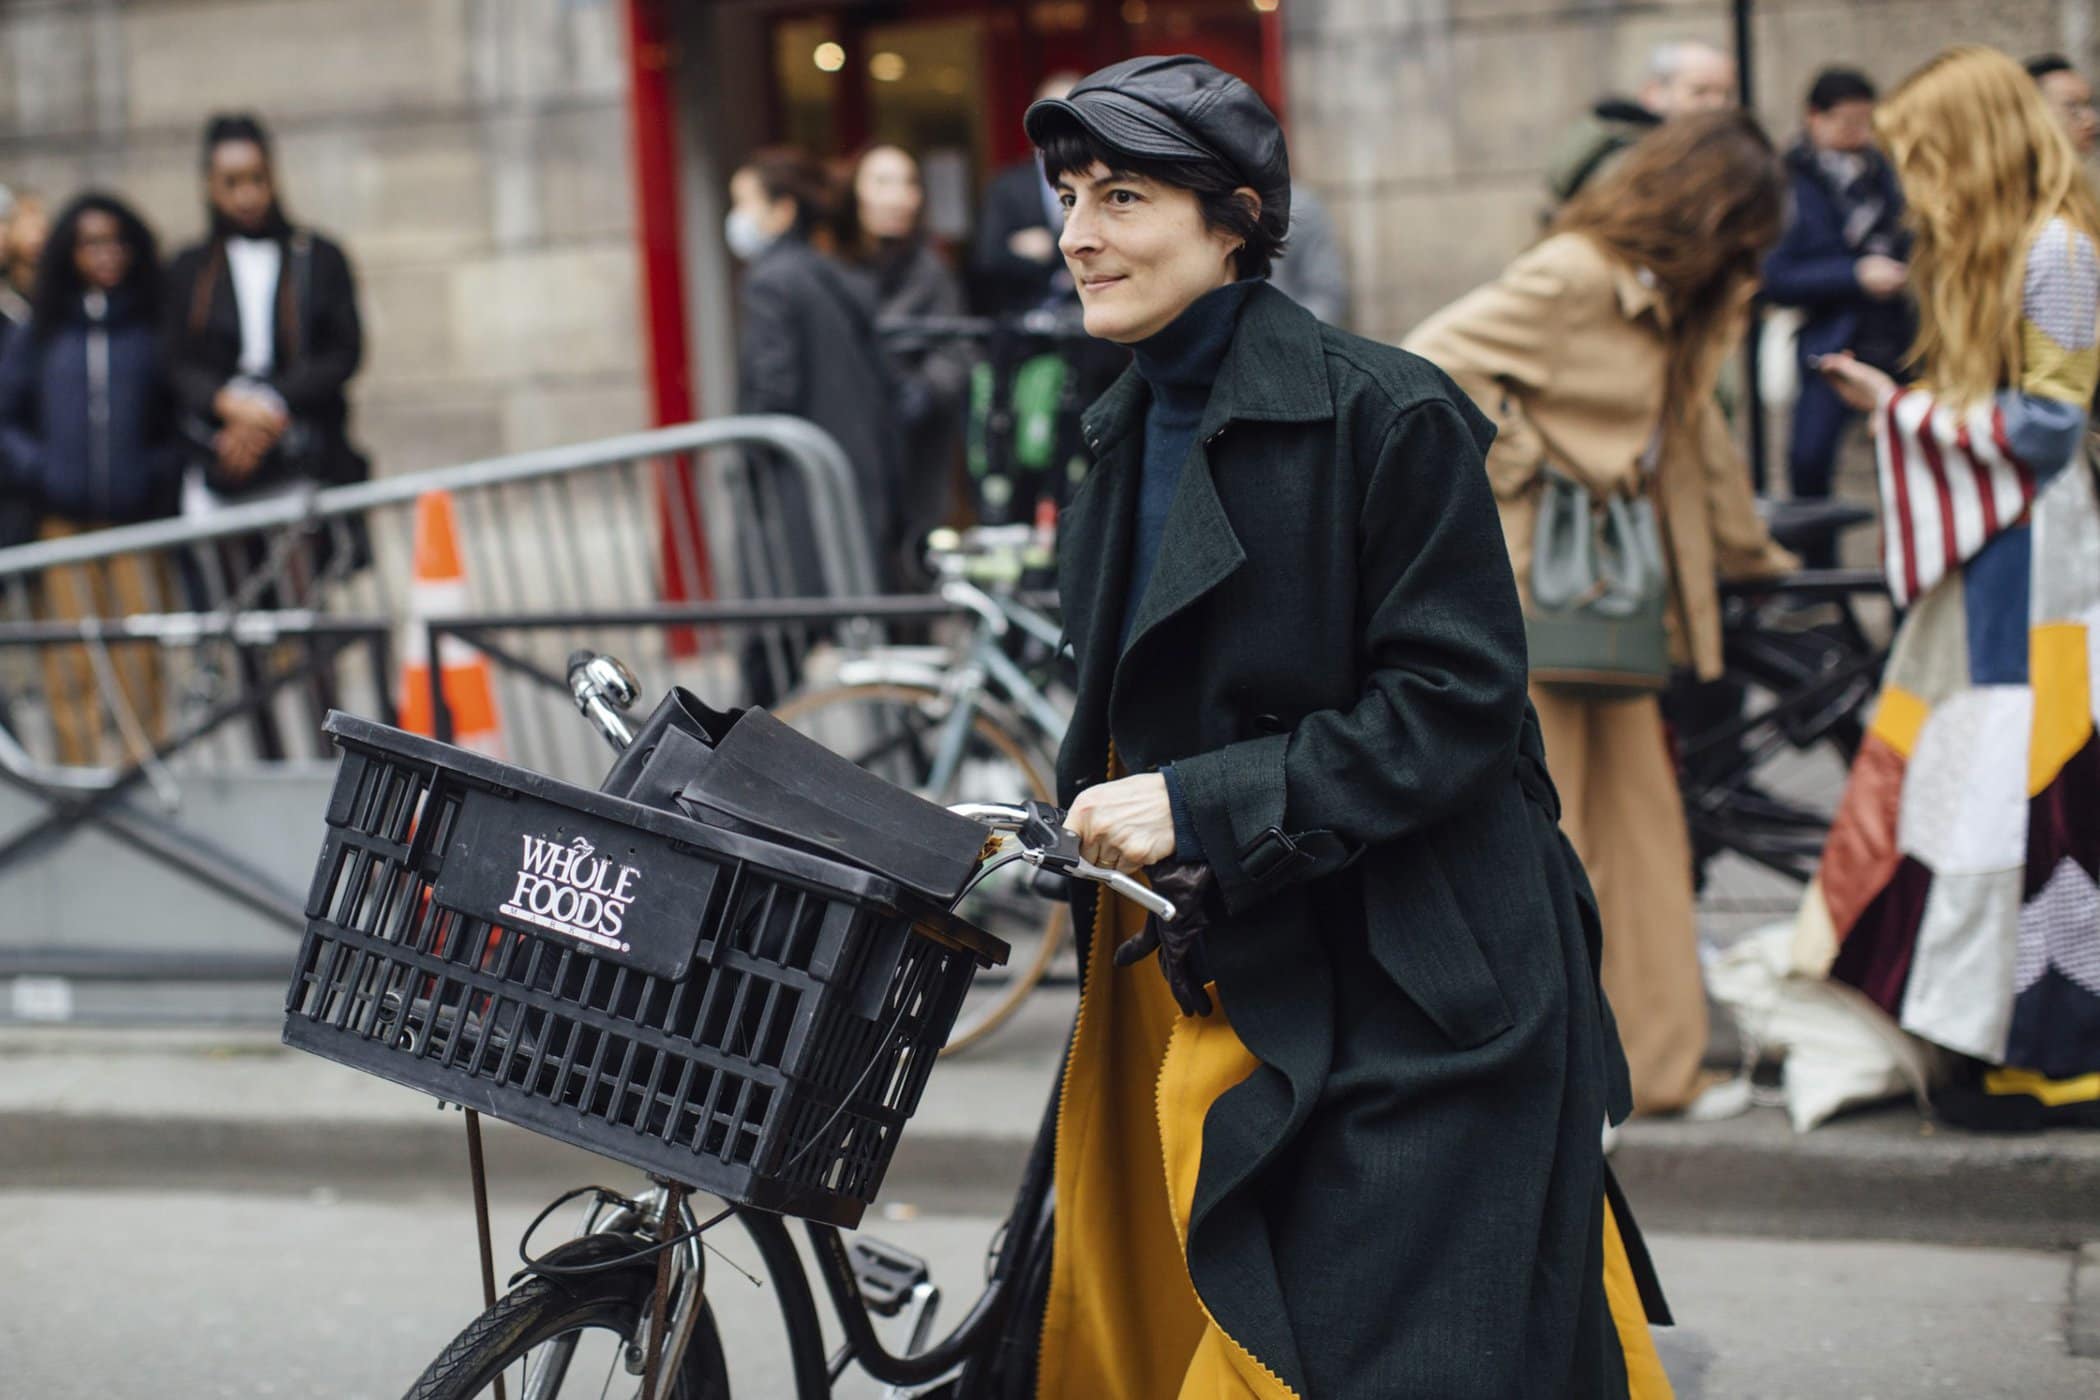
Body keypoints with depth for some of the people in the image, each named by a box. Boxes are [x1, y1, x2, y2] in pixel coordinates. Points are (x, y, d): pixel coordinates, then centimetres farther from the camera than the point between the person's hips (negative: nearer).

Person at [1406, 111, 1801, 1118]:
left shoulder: (1672, 306, 13)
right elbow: (1427, 368, -22)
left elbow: (1694, 436, 27)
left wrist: (1752, 555, 36)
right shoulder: (1571, 278, -15)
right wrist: (1522, 464, -17)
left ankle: (1653, 1062, 17)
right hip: (1531, 591, -9)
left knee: (1642, 827, 10)